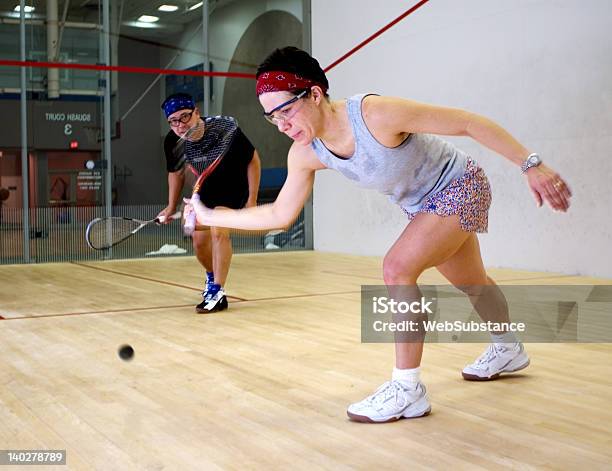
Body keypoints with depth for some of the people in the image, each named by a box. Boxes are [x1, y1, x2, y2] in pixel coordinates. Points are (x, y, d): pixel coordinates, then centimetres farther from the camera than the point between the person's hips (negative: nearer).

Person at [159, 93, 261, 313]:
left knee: (218, 230, -26)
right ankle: (212, 277, 43)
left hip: (234, 185, -5)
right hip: (205, 187, 5)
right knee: (199, 241, 11)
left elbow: (253, 160, -19)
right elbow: (177, 172, 1)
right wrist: (171, 207, 4)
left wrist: (252, 200, -19)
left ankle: (217, 292, -19)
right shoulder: (172, 142, -22)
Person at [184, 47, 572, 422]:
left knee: (397, 268, -23)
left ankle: (407, 389, -13)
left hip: (460, 187, -7)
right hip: (421, 204, 7)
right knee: (472, 284, 24)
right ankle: (508, 350, 52)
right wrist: (210, 215, -9)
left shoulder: (376, 113, -37)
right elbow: (280, 215, -5)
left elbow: (468, 122, -31)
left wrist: (531, 164, -32)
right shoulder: (305, 154, -17)